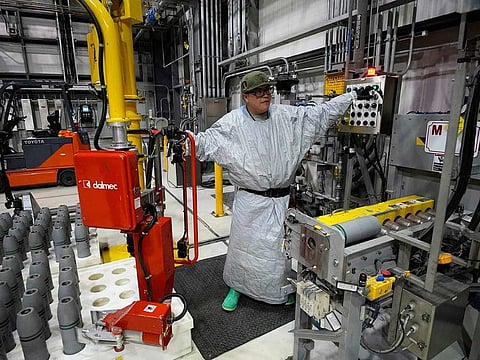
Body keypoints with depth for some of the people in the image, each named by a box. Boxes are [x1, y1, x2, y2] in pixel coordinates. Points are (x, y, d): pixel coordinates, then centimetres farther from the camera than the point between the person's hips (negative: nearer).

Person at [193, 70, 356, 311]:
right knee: (243, 244, 9)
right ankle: (235, 287, 35)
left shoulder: (288, 116, 3)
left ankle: (280, 289, 39)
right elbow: (208, 141, -10)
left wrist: (352, 96, 11)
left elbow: (320, 113, 10)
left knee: (281, 244, 14)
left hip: (281, 199, 3)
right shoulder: (232, 122, -6)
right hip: (250, 201, -2)